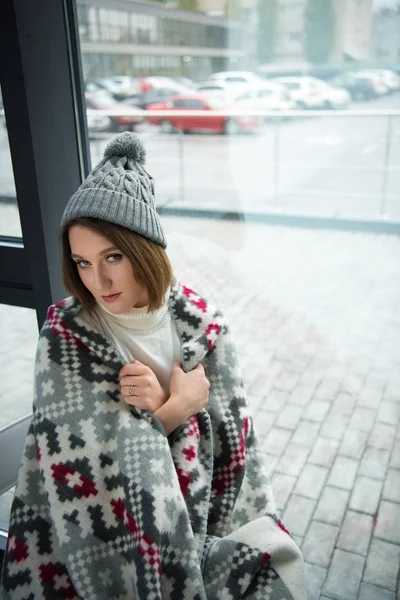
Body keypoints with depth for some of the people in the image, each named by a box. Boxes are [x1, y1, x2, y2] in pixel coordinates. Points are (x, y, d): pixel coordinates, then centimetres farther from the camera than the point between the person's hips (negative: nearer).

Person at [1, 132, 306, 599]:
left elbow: (228, 434, -2)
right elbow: (93, 457, -14)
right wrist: (178, 407, -14)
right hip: (108, 527, -2)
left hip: (199, 501, 3)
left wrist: (162, 404, -18)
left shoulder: (199, 323, -8)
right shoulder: (64, 339, -14)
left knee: (277, 557, -11)